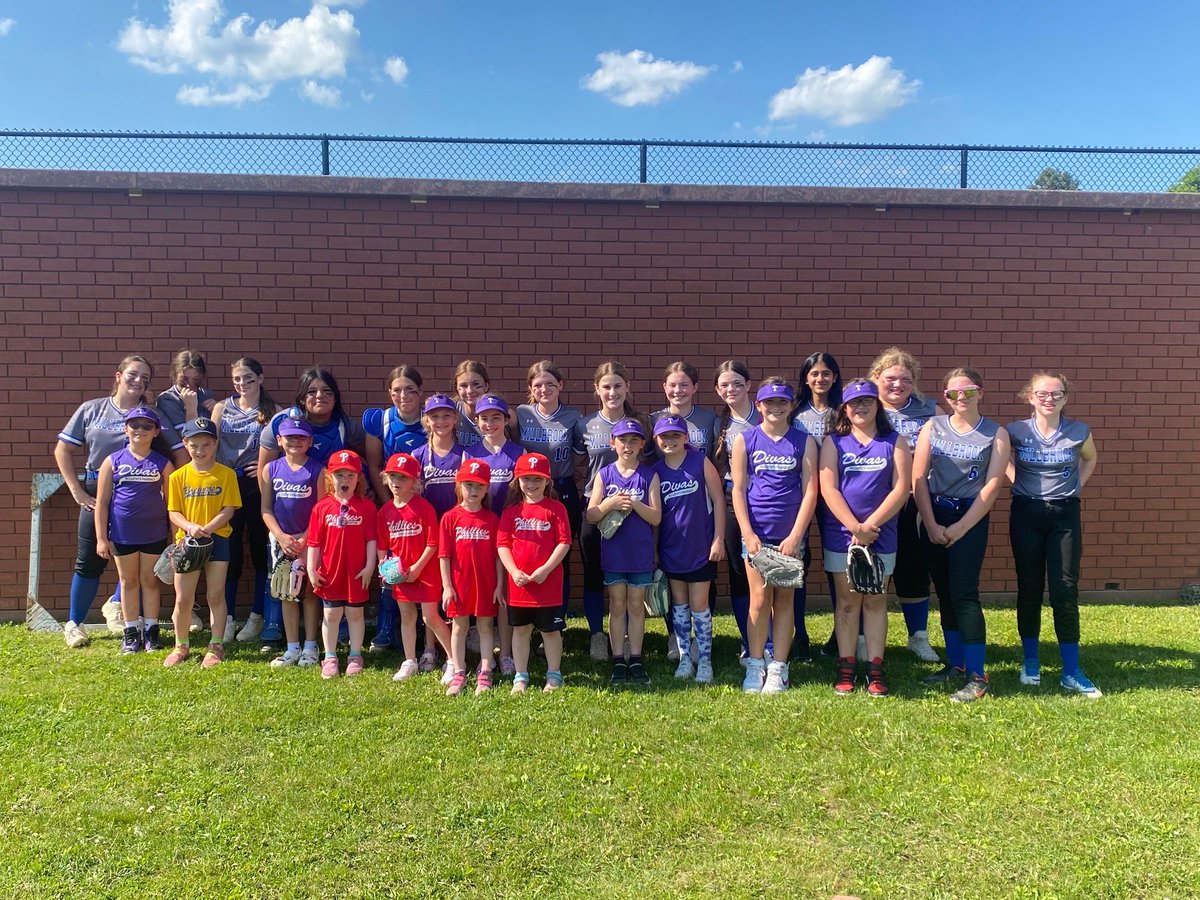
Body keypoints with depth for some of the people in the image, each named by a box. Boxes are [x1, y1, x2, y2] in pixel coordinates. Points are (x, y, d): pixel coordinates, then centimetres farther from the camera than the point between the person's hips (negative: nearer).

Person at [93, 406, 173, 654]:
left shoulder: (163, 464, -1)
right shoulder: (113, 461, -1)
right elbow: (102, 502, 0)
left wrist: (174, 536, 1)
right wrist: (101, 538, -3)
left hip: (154, 533, 0)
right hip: (122, 534, 0)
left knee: (150, 580, 10)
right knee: (128, 581, 11)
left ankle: (151, 630, 20)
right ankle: (131, 631, 21)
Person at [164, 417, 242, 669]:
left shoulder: (226, 474, -4)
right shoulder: (178, 476, 1)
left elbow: (229, 509, -7)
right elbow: (173, 512, 1)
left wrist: (206, 529, -19)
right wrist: (190, 526, -19)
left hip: (218, 539, -1)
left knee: (216, 595, 6)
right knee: (183, 598, 6)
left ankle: (216, 646, 17)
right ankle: (181, 646, 24)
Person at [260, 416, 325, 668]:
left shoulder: (318, 470, -5)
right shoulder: (271, 469, 3)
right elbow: (266, 508, 2)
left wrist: (304, 538, -14)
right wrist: (281, 537, -10)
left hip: (309, 539, -3)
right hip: (281, 539, 3)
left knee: (309, 591, 4)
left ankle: (310, 647, 12)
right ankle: (292, 648, 17)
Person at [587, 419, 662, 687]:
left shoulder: (649, 475, 0)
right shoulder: (604, 474, 2)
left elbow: (656, 518, -5)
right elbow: (591, 516, -1)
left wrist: (634, 503, -19)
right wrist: (610, 503, -19)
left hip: (641, 551, 0)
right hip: (613, 550, 0)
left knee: (636, 605, 8)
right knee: (617, 605, 6)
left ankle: (636, 660, 16)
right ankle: (618, 661, 14)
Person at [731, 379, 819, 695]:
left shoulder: (804, 442, 4)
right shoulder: (745, 440, 4)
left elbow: (810, 491, -1)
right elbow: (738, 490, 1)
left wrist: (795, 536, -9)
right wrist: (748, 533, -8)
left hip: (790, 534, 0)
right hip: (756, 532, 0)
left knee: (784, 598, 6)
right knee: (759, 598, 0)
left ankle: (778, 668, 12)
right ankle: (755, 666, 10)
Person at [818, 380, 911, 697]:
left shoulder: (895, 442, 3)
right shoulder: (834, 442, 4)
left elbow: (901, 489, -5)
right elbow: (828, 489, -6)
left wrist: (870, 525, -14)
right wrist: (855, 527, -16)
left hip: (881, 535, 0)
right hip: (840, 534, 0)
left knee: (875, 600, 7)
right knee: (847, 601, 6)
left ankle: (875, 669, 13)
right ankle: (845, 668, 12)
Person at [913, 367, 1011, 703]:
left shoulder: (996, 434, -1)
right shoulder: (933, 426, 4)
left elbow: (991, 486, -6)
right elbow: (918, 479, 0)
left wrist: (960, 528, -11)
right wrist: (932, 525, -7)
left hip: (970, 517, -3)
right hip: (933, 516, 3)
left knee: (963, 593, -10)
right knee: (944, 593, 9)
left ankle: (977, 677, -3)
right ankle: (955, 665, 21)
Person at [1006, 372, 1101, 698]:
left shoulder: (1079, 432, -3)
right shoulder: (1016, 431, -5)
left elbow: (1090, 459, 19)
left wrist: (1077, 486, 5)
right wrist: (1016, 480, 1)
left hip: (1065, 515, 0)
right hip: (1026, 514, 0)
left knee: (1065, 591, -2)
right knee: (1029, 589, 6)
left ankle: (1071, 672, 7)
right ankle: (1030, 663, 19)